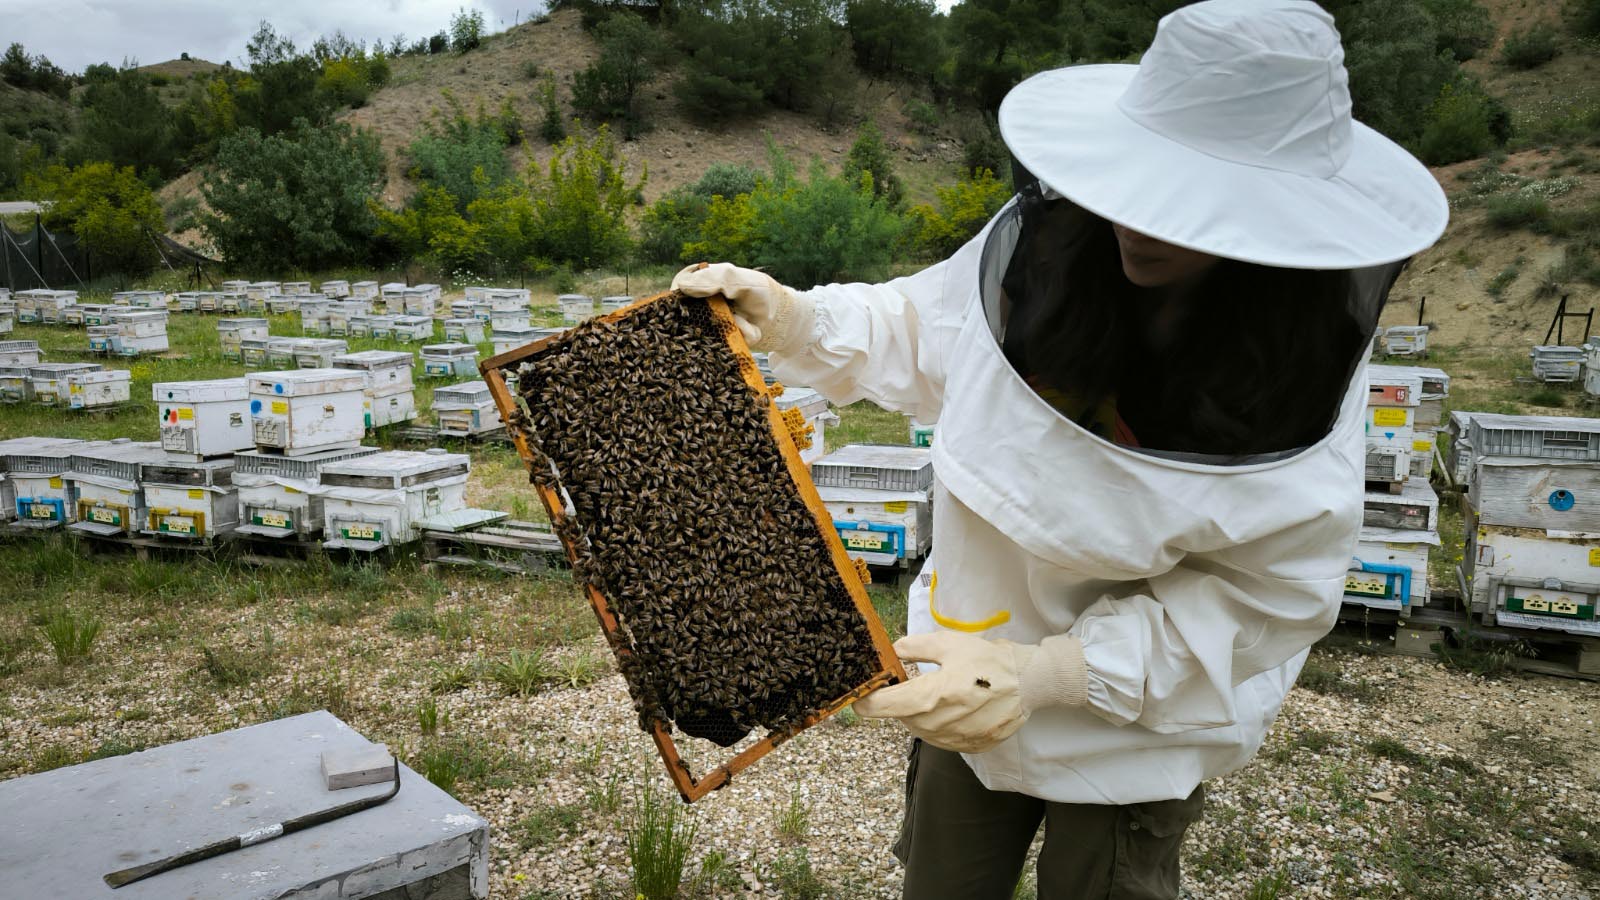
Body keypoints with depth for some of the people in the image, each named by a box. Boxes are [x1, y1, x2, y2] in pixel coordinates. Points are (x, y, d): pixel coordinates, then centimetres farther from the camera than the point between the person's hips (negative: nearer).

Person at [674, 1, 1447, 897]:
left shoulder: (1303, 372, -24)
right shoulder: (1040, 245, -19)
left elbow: (1264, 598, -20)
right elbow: (916, 334, 0)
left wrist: (1048, 672, -29)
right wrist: (790, 319, -17)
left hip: (1138, 726, -3)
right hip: (978, 667, 3)